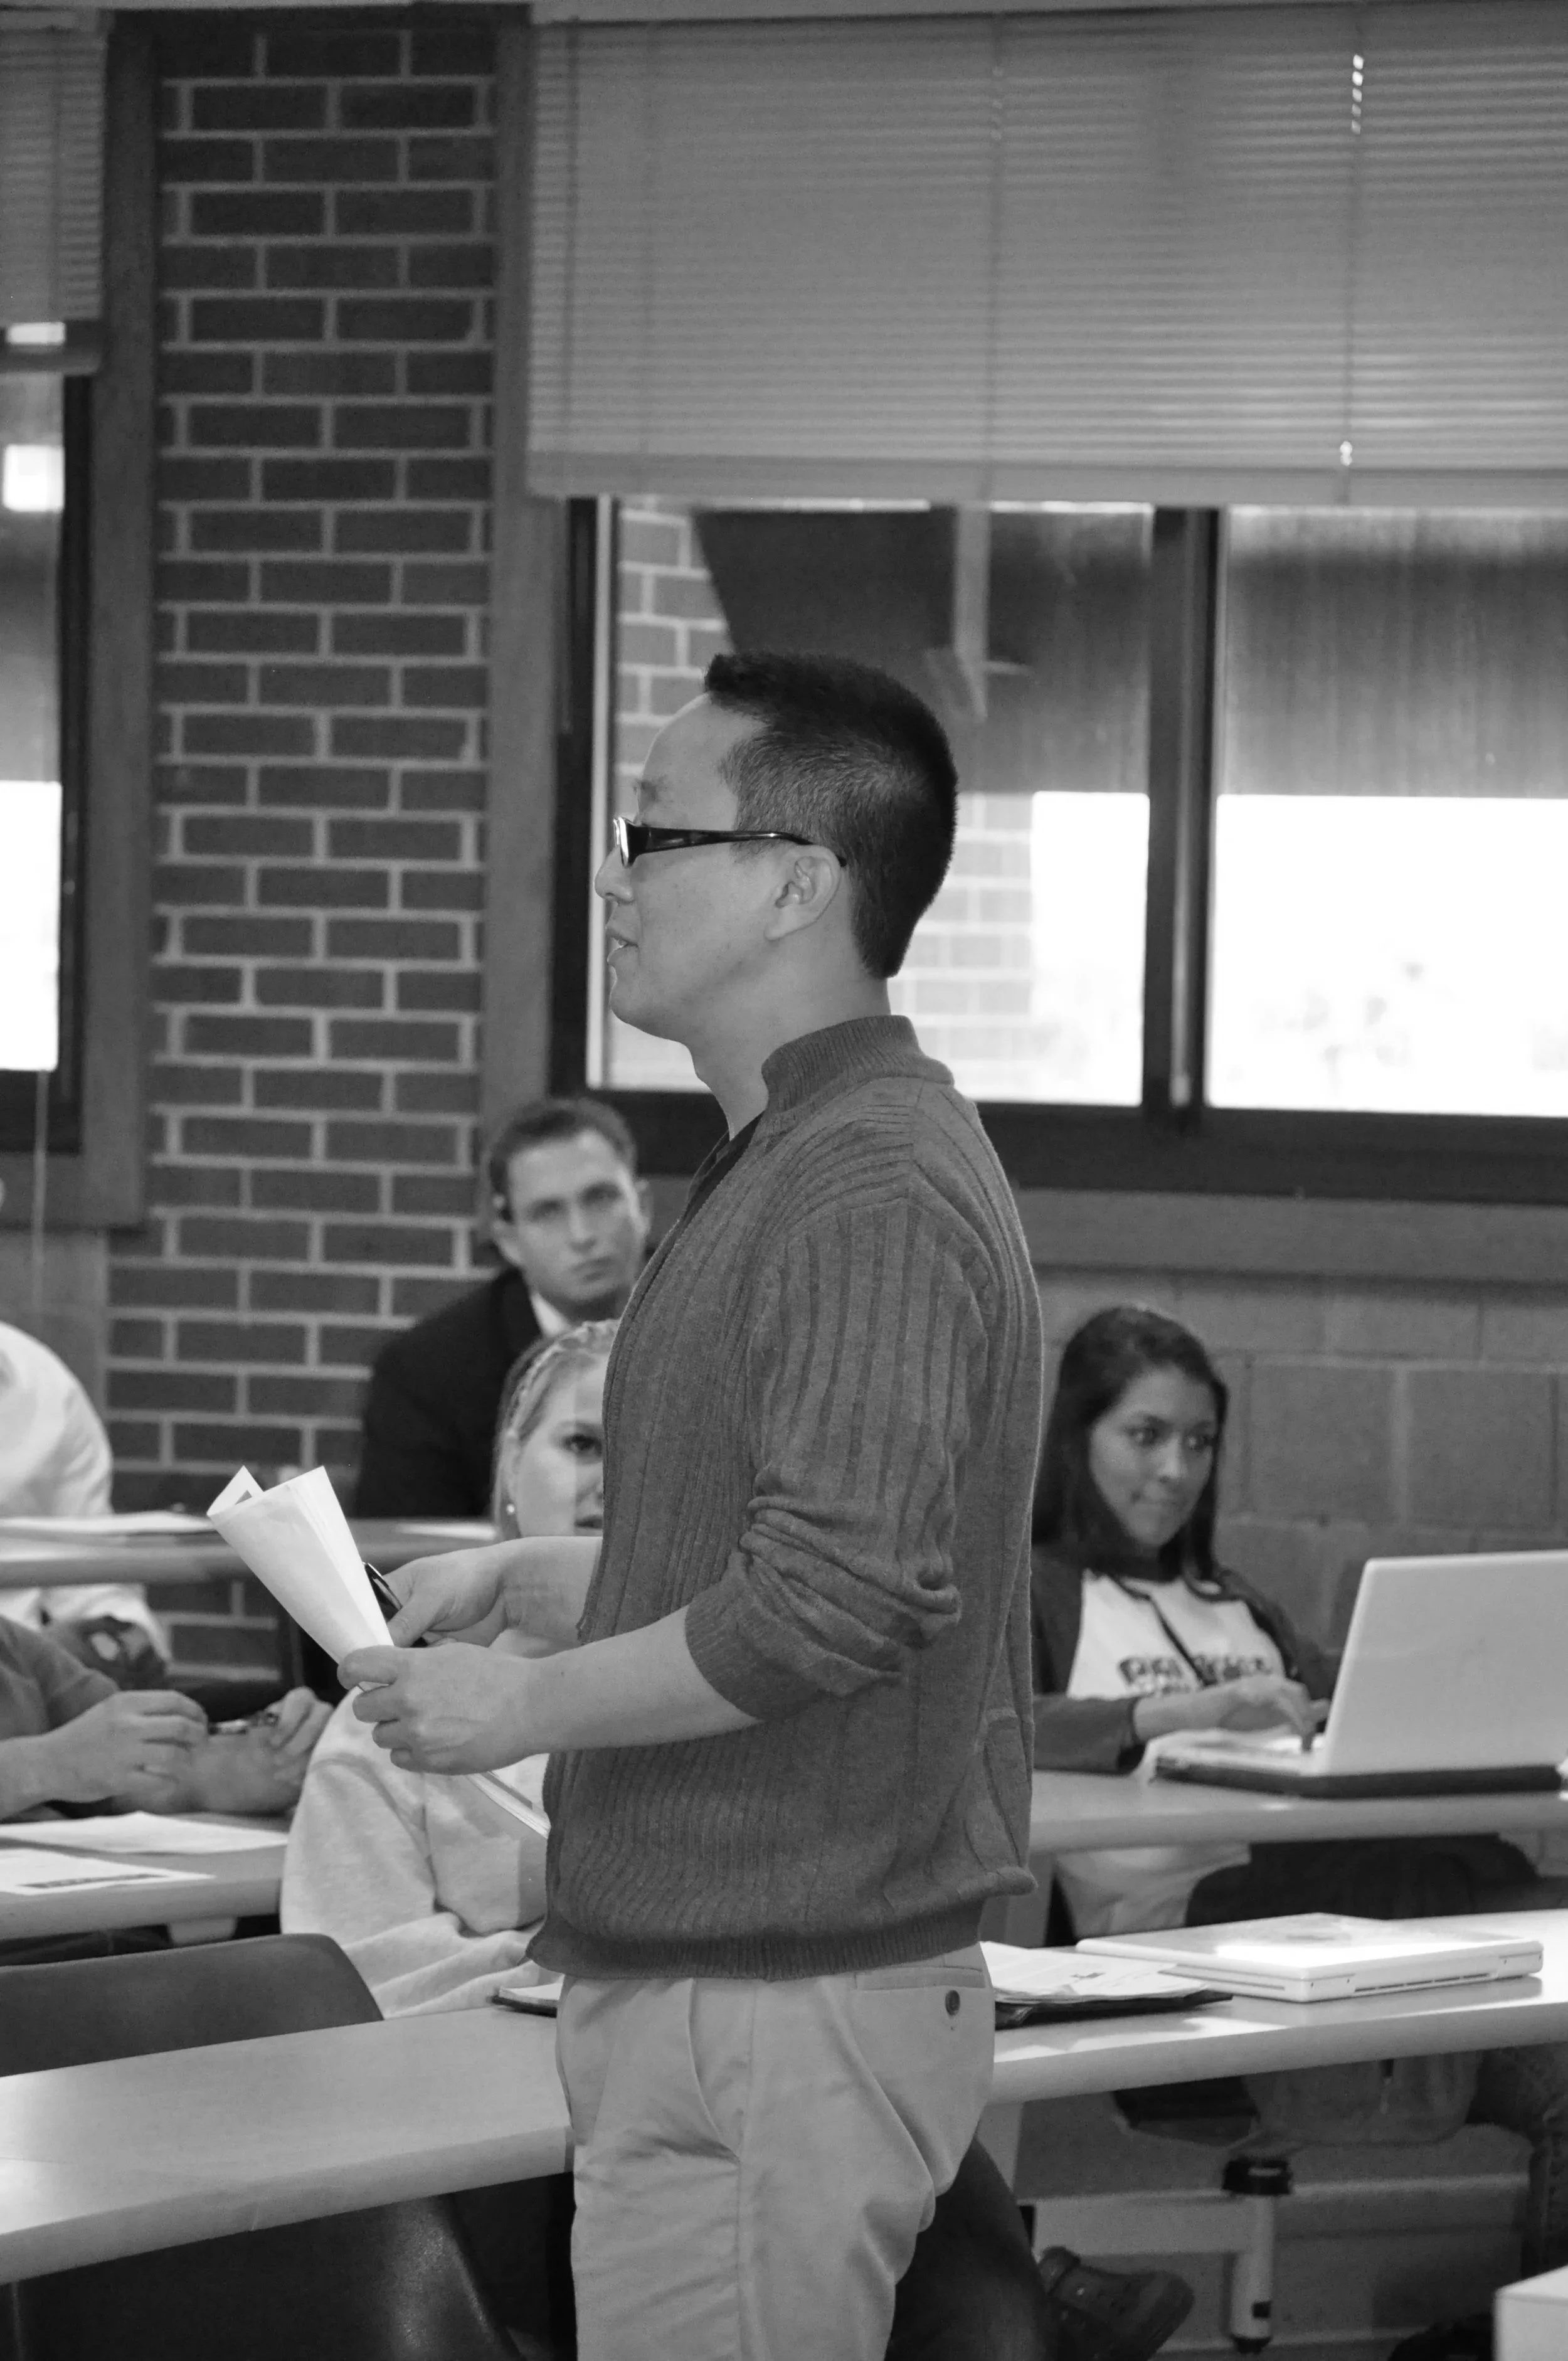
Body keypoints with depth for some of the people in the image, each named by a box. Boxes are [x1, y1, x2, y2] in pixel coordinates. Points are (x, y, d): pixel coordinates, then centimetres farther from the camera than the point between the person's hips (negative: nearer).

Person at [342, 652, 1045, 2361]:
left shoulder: (874, 1189, -18)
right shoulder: (799, 1159, 18)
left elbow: (837, 1600, -27)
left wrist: (523, 1707, -16)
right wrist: (522, 1579, 15)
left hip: (778, 2013, -11)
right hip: (704, 1984, 11)